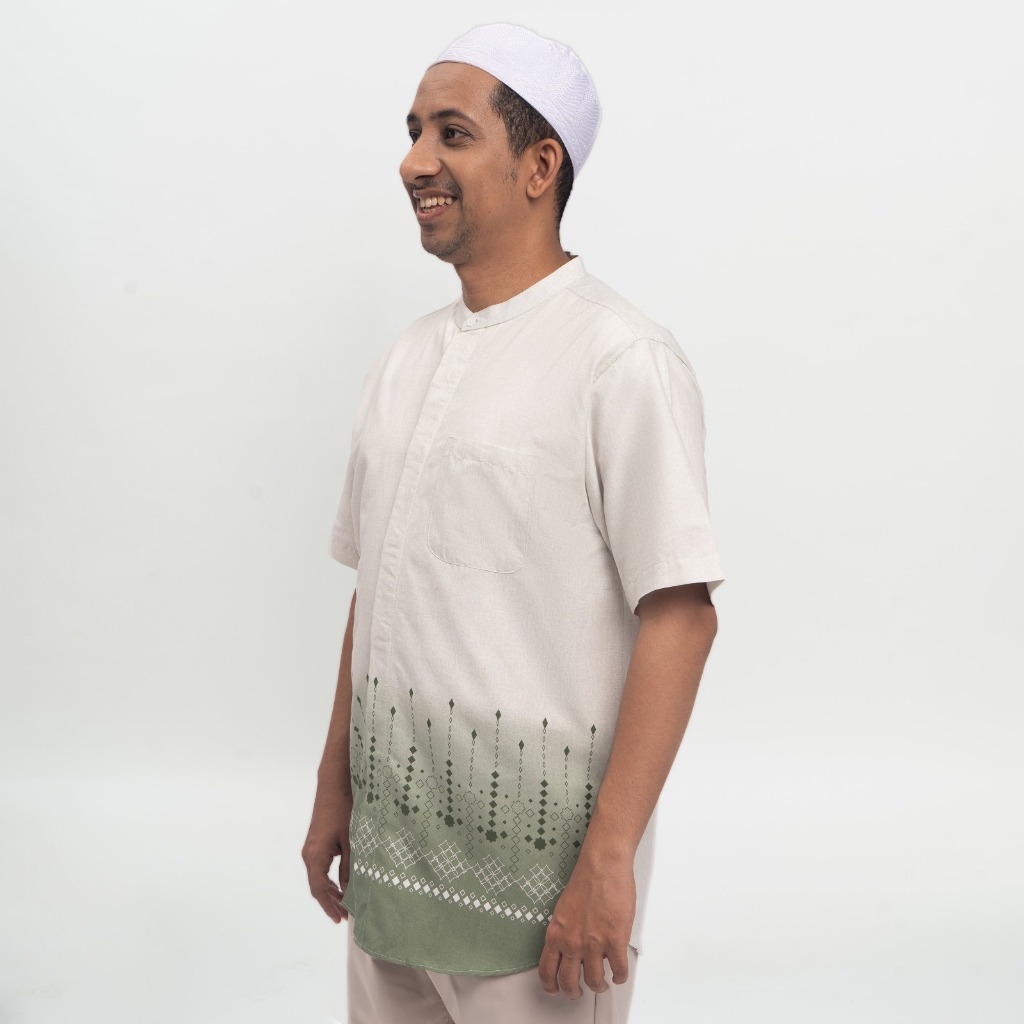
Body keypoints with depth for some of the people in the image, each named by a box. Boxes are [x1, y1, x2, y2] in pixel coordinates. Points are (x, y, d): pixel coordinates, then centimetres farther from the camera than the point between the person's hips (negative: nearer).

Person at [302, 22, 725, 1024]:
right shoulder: (406, 360, 9)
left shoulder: (621, 358, -12)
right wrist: (334, 786, 14)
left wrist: (609, 859, -19)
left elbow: (680, 614, -16)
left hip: (536, 862, -6)